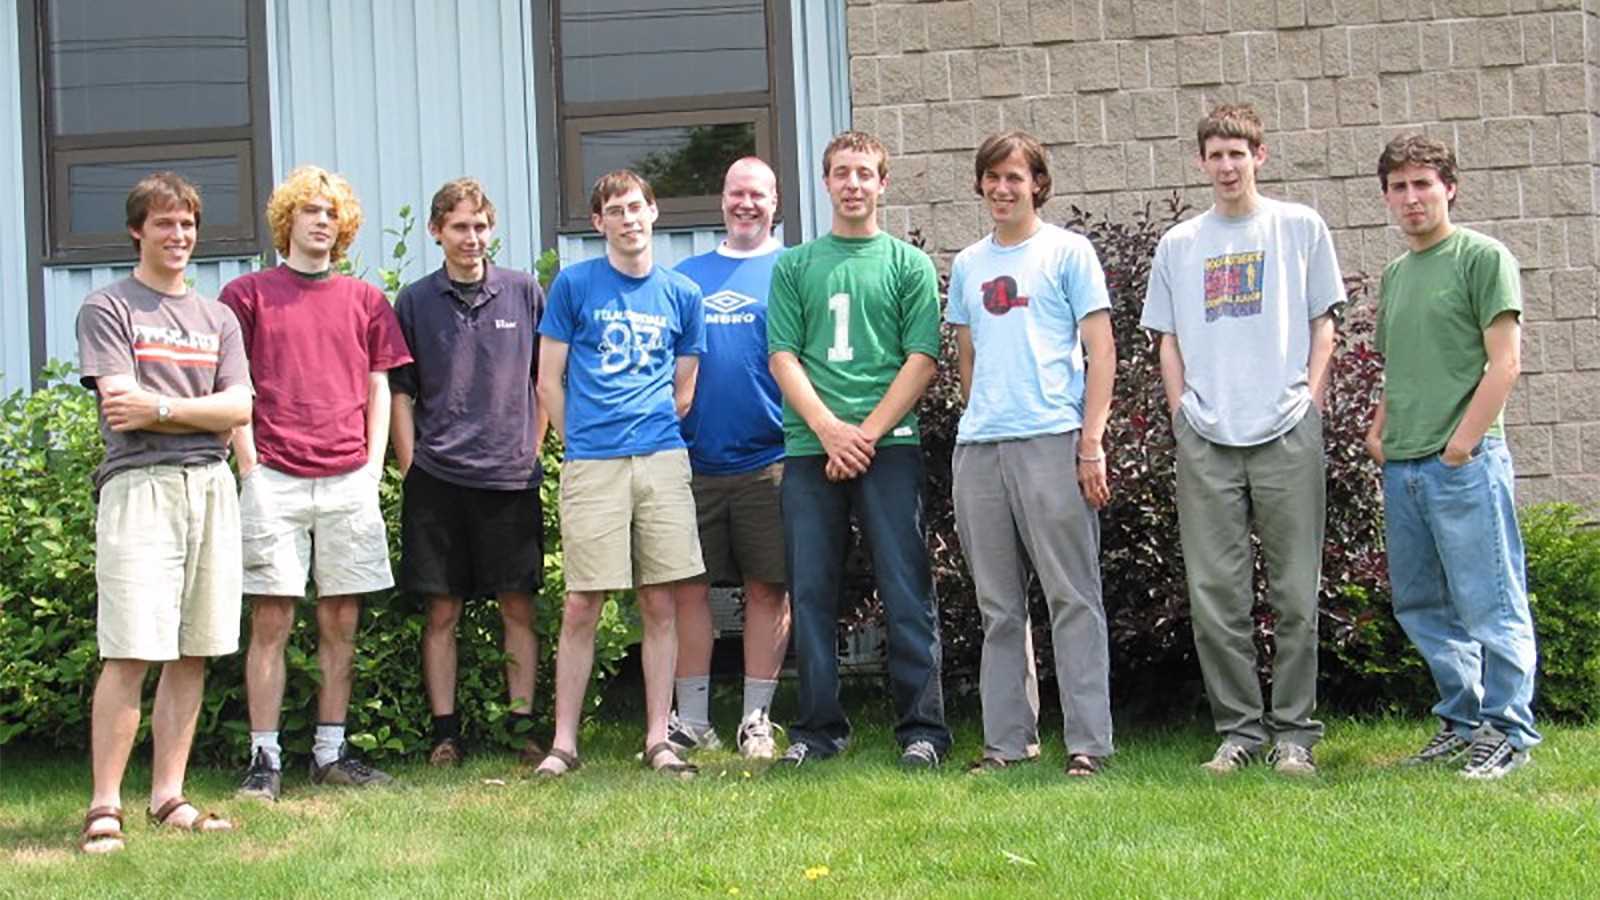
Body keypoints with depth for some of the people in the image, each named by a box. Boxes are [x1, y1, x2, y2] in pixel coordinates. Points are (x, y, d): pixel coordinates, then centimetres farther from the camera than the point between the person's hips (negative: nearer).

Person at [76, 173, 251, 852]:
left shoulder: (217, 319, 19)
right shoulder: (108, 308, 5)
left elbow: (239, 408, 6)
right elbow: (119, 404, -7)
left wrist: (160, 407, -6)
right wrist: (200, 409, 0)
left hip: (211, 487, 5)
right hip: (140, 485, -5)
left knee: (192, 653, 4)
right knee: (130, 654, -12)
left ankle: (169, 797, 10)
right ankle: (104, 807, -9)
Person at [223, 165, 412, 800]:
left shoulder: (365, 300, 14)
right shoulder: (248, 294, 6)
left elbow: (379, 389, 14)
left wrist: (372, 470, 4)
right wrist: (250, 470, -7)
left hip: (348, 483, 3)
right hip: (275, 480, -3)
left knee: (341, 623, 5)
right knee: (271, 621, -3)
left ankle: (331, 753, 12)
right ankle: (265, 759, -1)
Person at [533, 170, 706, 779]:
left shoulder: (681, 295, 12)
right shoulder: (574, 284, 5)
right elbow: (549, 382, 6)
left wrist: (651, 435, 9)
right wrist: (580, 443, 4)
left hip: (662, 460, 2)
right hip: (591, 464, -2)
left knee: (659, 603, 3)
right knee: (581, 606, -3)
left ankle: (658, 739, 10)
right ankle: (564, 741, 4)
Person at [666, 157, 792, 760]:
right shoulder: (686, 275, 14)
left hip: (767, 459, -2)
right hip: (692, 459, 3)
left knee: (767, 589, 2)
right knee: (688, 590, 3)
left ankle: (756, 719, 10)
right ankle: (691, 719, 11)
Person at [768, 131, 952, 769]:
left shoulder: (909, 264, 9)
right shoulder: (794, 266, 14)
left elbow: (922, 360, 2)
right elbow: (783, 358, 7)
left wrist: (867, 433, -9)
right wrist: (830, 430, -7)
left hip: (889, 446, -2)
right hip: (809, 449, 2)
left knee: (906, 591, -3)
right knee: (811, 592, 4)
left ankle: (922, 729, 0)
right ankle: (819, 728, 12)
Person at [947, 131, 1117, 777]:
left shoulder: (1067, 252, 4)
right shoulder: (967, 265, 18)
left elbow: (1101, 350, -1)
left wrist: (1091, 443, -9)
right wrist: (979, 419, 15)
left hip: (1052, 441, -5)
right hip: (978, 449, 5)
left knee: (1072, 598, -4)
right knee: (999, 608, 9)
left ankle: (1087, 741, -3)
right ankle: (1008, 739, 15)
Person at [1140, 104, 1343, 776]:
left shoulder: (1299, 228, 9)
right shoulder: (1179, 244, 14)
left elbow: (1322, 322, 9)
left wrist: (1310, 400, -2)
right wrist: (1182, 411, 5)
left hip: (1287, 434, -2)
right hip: (1205, 440, 2)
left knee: (1295, 594, 0)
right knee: (1215, 596, 1)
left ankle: (1294, 731, 8)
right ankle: (1239, 728, 10)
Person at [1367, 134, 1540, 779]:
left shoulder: (1482, 258, -3)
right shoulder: (1394, 275, 18)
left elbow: (1505, 362, -9)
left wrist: (1462, 441, -14)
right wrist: (1379, 431, 11)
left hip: (1466, 462, -8)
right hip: (1402, 466, 8)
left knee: (1488, 604, -4)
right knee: (1420, 606, 12)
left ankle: (1508, 731, 5)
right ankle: (1463, 719, 23)